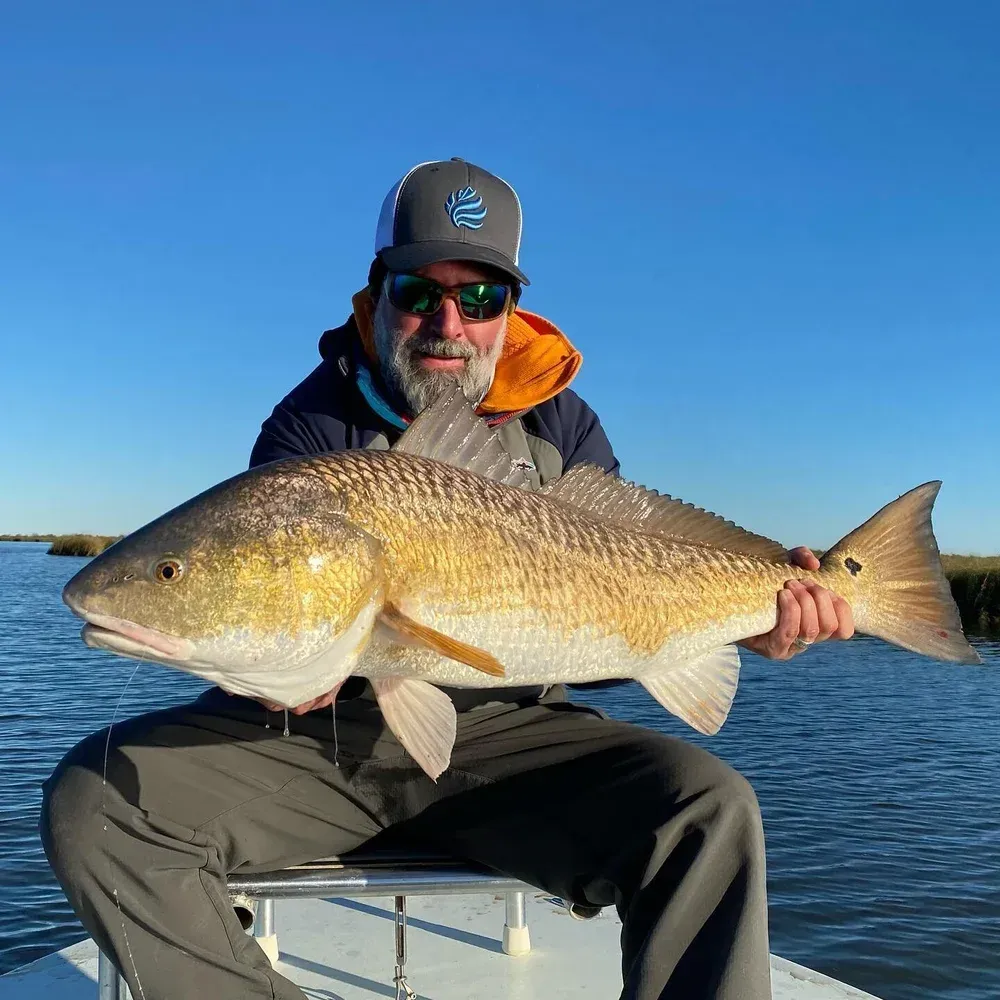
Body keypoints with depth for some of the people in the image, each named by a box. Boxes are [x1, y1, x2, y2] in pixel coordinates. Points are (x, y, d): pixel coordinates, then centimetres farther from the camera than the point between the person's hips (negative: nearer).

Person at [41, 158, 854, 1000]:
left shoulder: (561, 425, 4)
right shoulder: (314, 423, -1)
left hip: (506, 734, 0)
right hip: (324, 732, 1)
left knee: (711, 811, -24)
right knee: (93, 799, -20)